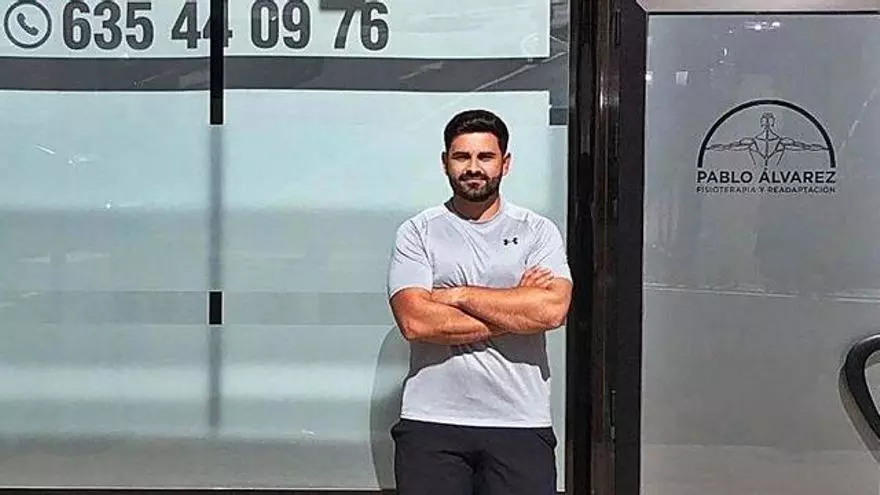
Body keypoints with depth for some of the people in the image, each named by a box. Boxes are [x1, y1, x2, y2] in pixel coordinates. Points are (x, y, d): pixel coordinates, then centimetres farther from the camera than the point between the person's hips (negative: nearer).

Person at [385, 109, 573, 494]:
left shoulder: (538, 231, 5)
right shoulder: (417, 233, 3)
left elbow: (552, 309, -12)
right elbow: (415, 322, -11)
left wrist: (458, 295, -10)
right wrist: (514, 308, -9)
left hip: (521, 423, 1)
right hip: (431, 422, 0)